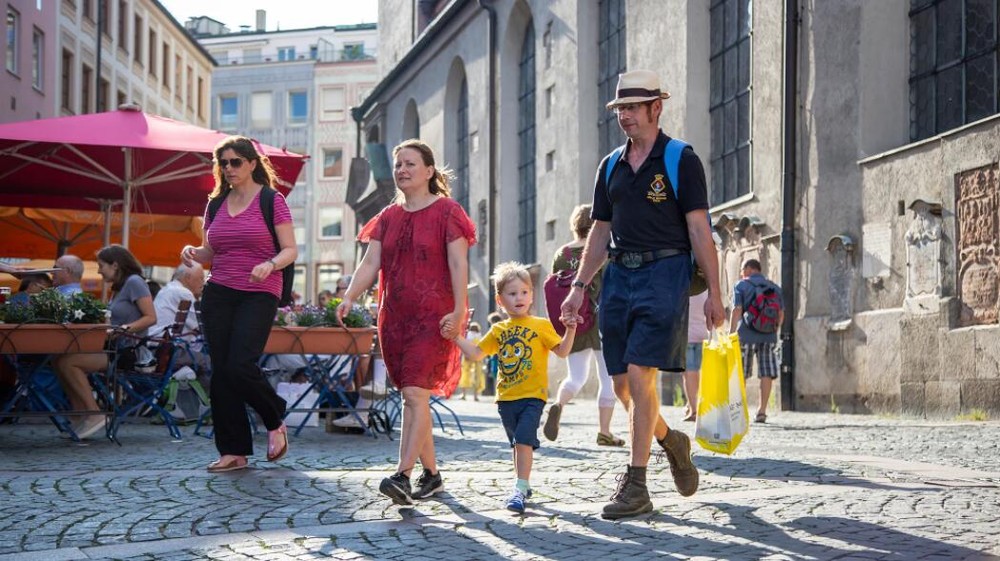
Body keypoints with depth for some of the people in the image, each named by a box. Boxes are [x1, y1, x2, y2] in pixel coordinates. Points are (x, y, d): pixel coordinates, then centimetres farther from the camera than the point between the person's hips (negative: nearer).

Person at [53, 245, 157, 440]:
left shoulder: (134, 282, -7)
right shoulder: (119, 286, 21)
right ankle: (82, 415, -5)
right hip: (115, 347, 9)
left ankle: (95, 414, -14)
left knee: (68, 362, -21)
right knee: (59, 361, -5)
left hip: (129, 351, -9)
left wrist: (127, 328, -23)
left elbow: (151, 317, -15)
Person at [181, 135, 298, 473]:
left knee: (240, 366, -17)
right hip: (218, 294, 5)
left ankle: (275, 422, 11)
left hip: (259, 295, -5)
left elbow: (290, 251, -4)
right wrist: (191, 252, -5)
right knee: (221, 371, 1)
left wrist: (270, 264, -23)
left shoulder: (272, 201, -1)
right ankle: (233, 452, 8)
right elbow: (209, 252, 17)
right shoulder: (216, 204, 13)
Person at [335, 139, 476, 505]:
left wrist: (458, 312, -17)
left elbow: (458, 265, -8)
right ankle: (431, 475, 20)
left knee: (415, 394, -17)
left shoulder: (446, 212, -1)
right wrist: (349, 297, -10)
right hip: (394, 318, 6)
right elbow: (370, 263, 7)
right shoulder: (388, 217, 15)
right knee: (412, 399, 9)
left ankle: (402, 477, -23)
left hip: (434, 318, -6)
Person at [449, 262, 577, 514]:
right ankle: (524, 484, 28)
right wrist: (456, 337, -1)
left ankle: (520, 489, -17)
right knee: (517, 443, 15)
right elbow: (475, 353, 10)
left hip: (532, 395, -5)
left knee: (523, 439, -17)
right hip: (506, 397, 5)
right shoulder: (498, 330, 10)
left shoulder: (541, 325, 0)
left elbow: (562, 351, -3)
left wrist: (570, 331, -19)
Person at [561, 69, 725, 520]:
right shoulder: (611, 166, 15)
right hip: (619, 276, 6)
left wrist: (713, 293, -9)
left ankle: (635, 486, -7)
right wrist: (580, 286, 10)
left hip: (664, 272, -6)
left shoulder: (681, 160, -2)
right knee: (623, 384, 6)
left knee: (639, 375, -13)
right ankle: (672, 442, 32)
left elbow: (699, 229, -6)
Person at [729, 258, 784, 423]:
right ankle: (762, 411, -2)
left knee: (740, 374, 6)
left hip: (747, 335, -3)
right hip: (769, 336, 3)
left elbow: (737, 311, -8)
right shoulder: (775, 287, 13)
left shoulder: (741, 285, 1)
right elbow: (781, 314, 11)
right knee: (767, 373, 2)